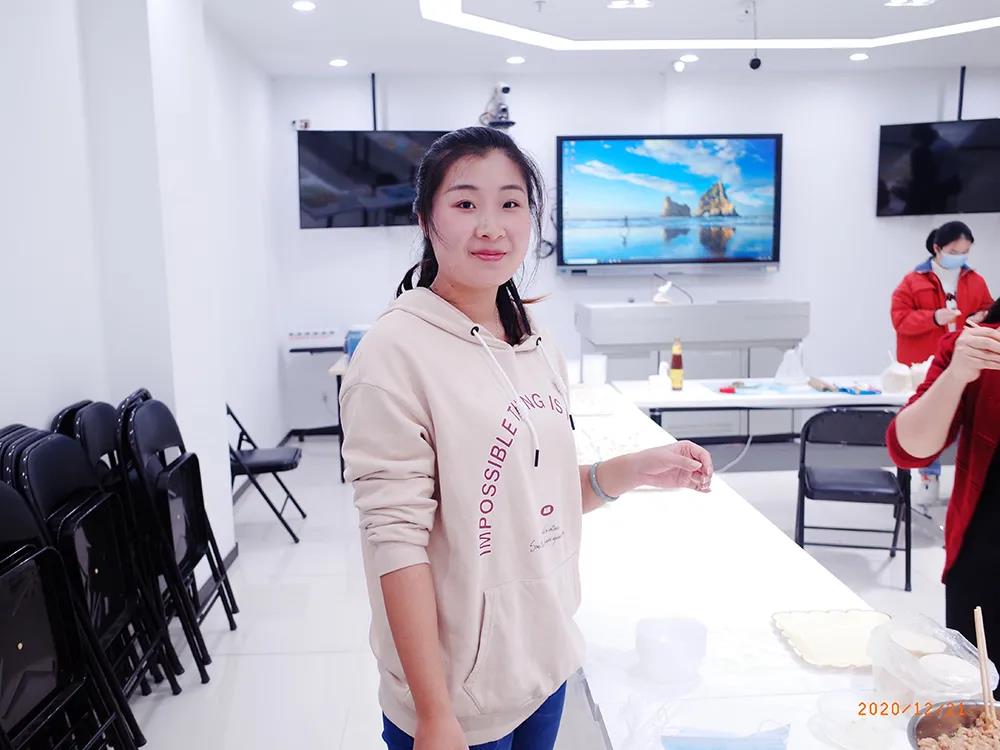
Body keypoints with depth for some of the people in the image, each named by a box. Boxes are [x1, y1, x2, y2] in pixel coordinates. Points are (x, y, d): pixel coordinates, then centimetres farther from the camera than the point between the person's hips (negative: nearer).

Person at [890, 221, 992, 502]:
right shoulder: (913, 281, -3)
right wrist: (933, 318, -23)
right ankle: (929, 475, 19)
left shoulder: (976, 281, 8)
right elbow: (900, 319, -9)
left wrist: (982, 319, -7)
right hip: (923, 367, -2)